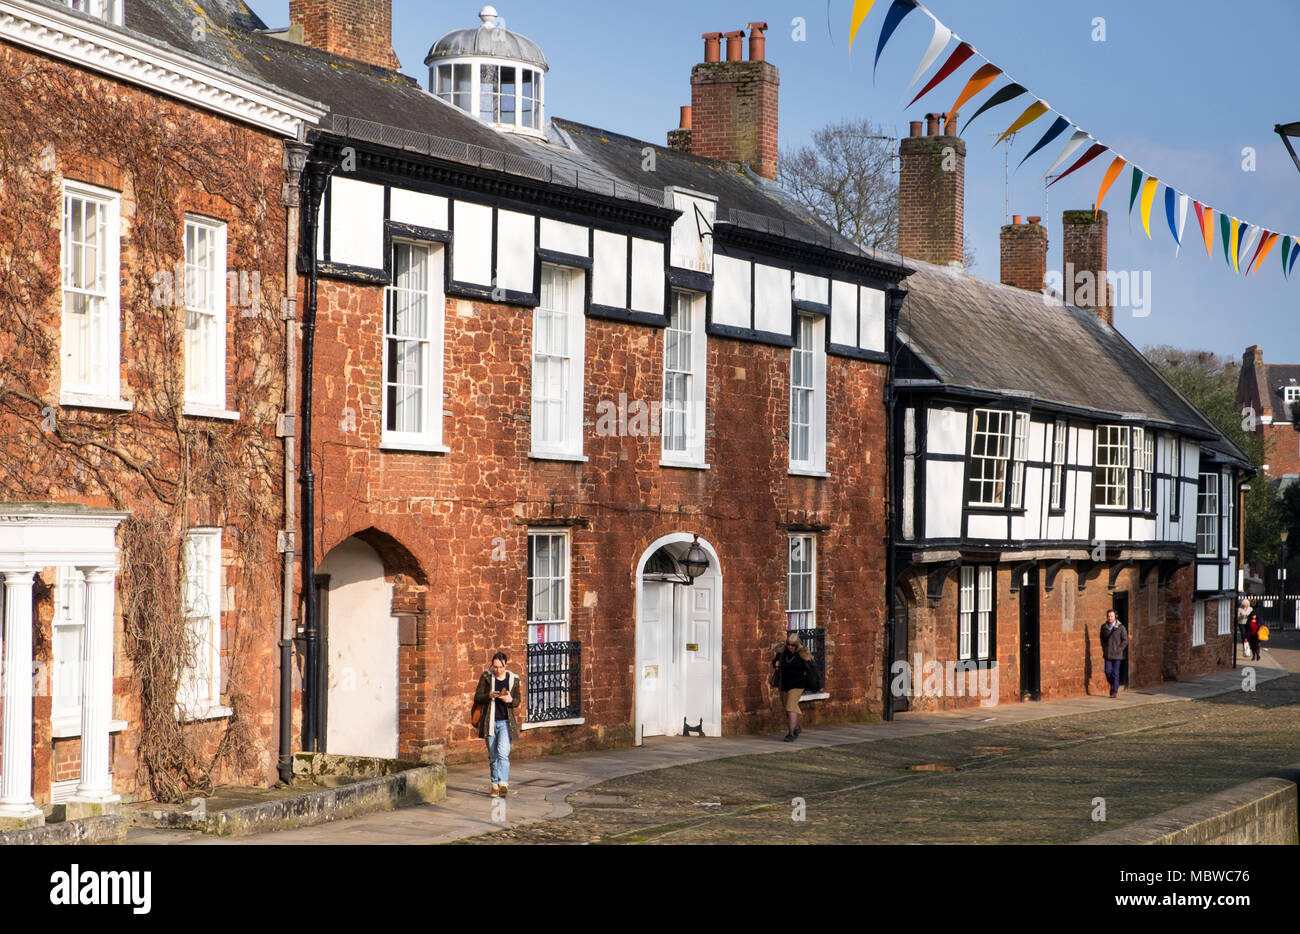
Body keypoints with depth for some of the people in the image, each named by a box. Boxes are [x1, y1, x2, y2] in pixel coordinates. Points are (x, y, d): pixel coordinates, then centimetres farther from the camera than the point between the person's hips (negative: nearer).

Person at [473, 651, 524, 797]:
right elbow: (477, 699, 0)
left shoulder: (513, 679, 2)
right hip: (490, 722, 1)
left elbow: (518, 701, 9)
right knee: (493, 756, 8)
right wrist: (489, 696, -20)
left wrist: (510, 700, -14)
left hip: (505, 722, -1)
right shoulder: (486, 677, 0)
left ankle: (503, 784, -24)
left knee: (502, 752, -18)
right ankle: (495, 785, 17)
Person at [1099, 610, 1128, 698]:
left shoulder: (1120, 627, -7)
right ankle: (1113, 685, 25)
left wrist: (1118, 650, -9)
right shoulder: (1104, 627, 4)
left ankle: (1115, 691, 4)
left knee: (1115, 672, -4)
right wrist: (1104, 649, 8)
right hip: (1107, 654, 3)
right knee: (1108, 671, -1)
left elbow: (1125, 640, -3)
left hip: (1117, 654, -3)